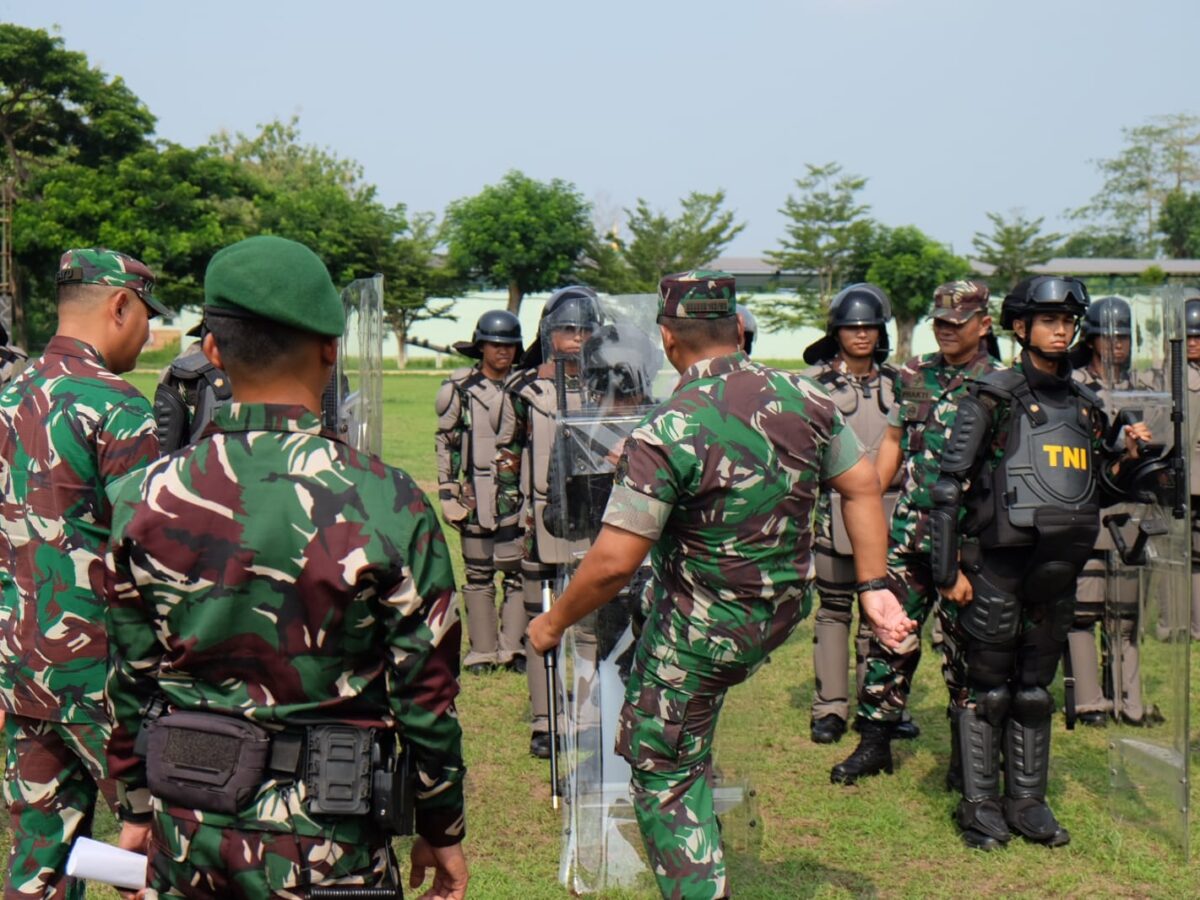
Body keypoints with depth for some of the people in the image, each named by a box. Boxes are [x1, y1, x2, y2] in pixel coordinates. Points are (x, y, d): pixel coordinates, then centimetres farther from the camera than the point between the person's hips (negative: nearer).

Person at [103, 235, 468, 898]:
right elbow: (425, 691, -9)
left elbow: (130, 680, 3)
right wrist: (442, 830, 5)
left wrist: (140, 807, 17)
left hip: (186, 827, 3)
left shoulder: (146, 499, -5)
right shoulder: (386, 504, -15)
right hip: (324, 844, -3)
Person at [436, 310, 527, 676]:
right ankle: (482, 650, 11)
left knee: (518, 571, 2)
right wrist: (447, 491, -2)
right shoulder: (461, 388, 1)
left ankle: (514, 647, 11)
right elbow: (446, 441, 4)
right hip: (476, 491, -2)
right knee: (479, 574, 4)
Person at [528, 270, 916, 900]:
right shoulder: (802, 397, -7)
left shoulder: (667, 430, -25)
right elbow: (863, 487, 1)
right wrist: (874, 587, 8)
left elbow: (614, 561, -25)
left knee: (665, 774, 9)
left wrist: (554, 623, -10)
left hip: (701, 634, -7)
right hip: (786, 611, 7)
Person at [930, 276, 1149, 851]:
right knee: (986, 689, 2)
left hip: (1057, 570, 5)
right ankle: (980, 806, 11)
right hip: (995, 567, -5)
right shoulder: (993, 399, -5)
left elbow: (1098, 492, 20)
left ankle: (1027, 802, 21)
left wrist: (1126, 458, 0)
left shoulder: (1085, 405, 12)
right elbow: (950, 485, -7)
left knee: (1035, 690, 12)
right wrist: (948, 569, -12)